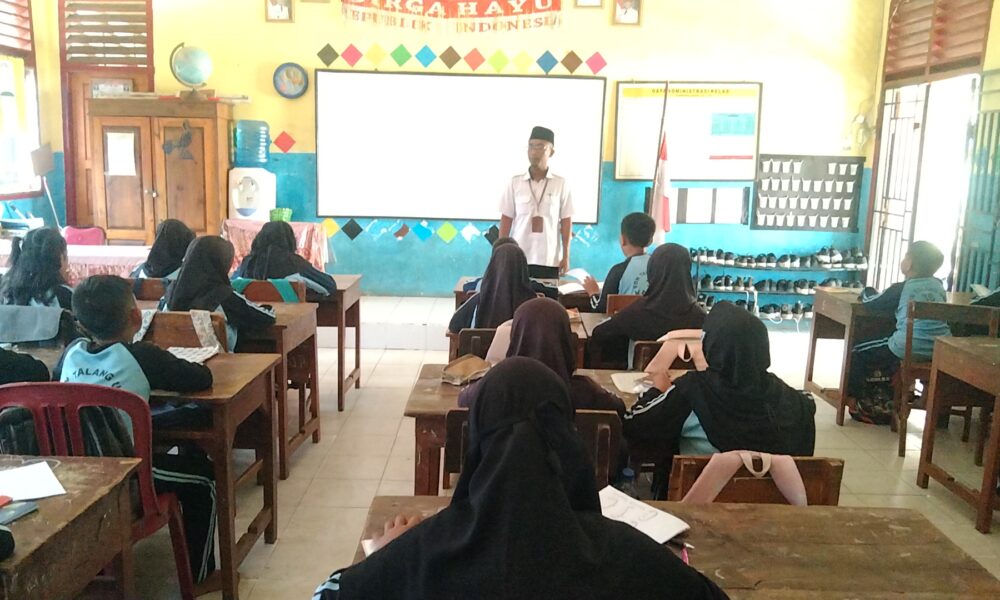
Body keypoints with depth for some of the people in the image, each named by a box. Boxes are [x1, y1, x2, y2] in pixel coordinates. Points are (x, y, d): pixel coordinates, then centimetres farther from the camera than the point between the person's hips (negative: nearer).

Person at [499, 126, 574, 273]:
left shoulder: (560, 184, 0)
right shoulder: (515, 182, 2)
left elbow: (566, 221, 4)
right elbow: (506, 219, 5)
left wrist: (566, 256, 1)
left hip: (549, 259, 0)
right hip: (519, 257, 1)